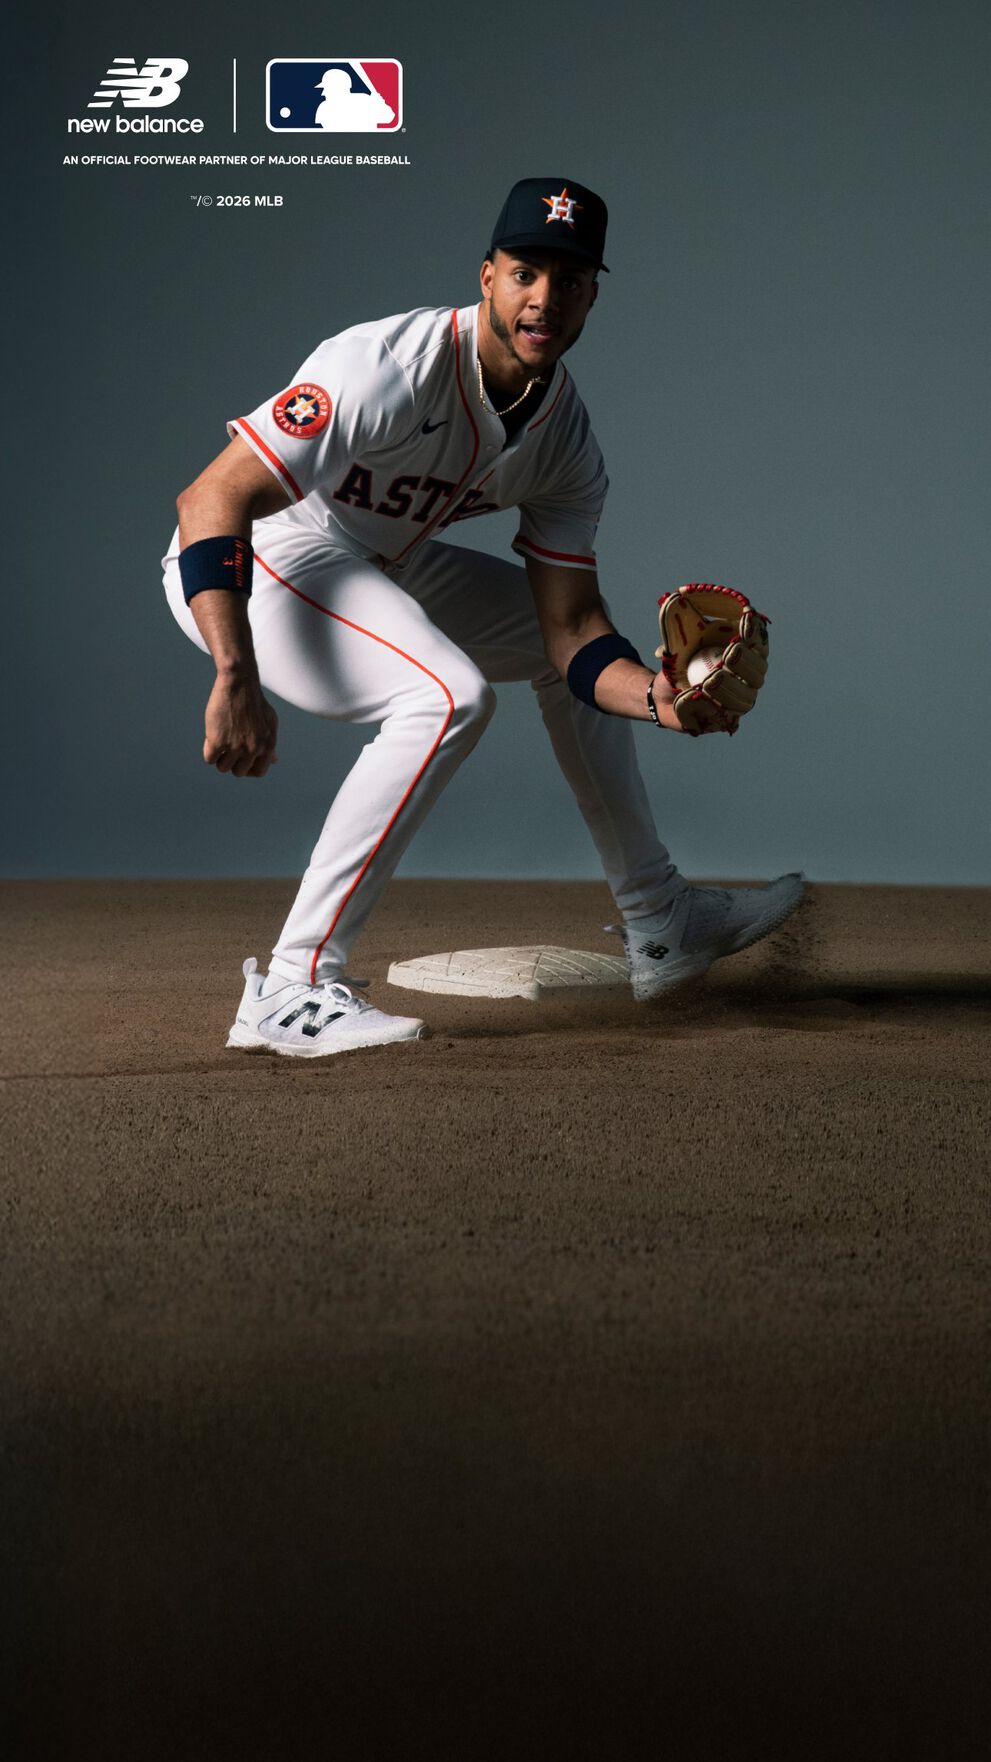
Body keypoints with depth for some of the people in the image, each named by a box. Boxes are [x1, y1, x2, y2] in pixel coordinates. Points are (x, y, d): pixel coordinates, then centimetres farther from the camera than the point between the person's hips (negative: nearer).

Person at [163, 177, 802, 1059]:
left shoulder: (565, 438, -5)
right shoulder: (394, 367, -29)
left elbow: (572, 628, -4)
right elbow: (213, 498, -33)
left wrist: (661, 698, -25)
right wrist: (236, 680, -42)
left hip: (379, 570, 9)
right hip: (249, 565, -9)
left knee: (573, 647, 15)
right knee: (448, 694, -30)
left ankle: (660, 924, 28)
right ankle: (291, 991, -28)